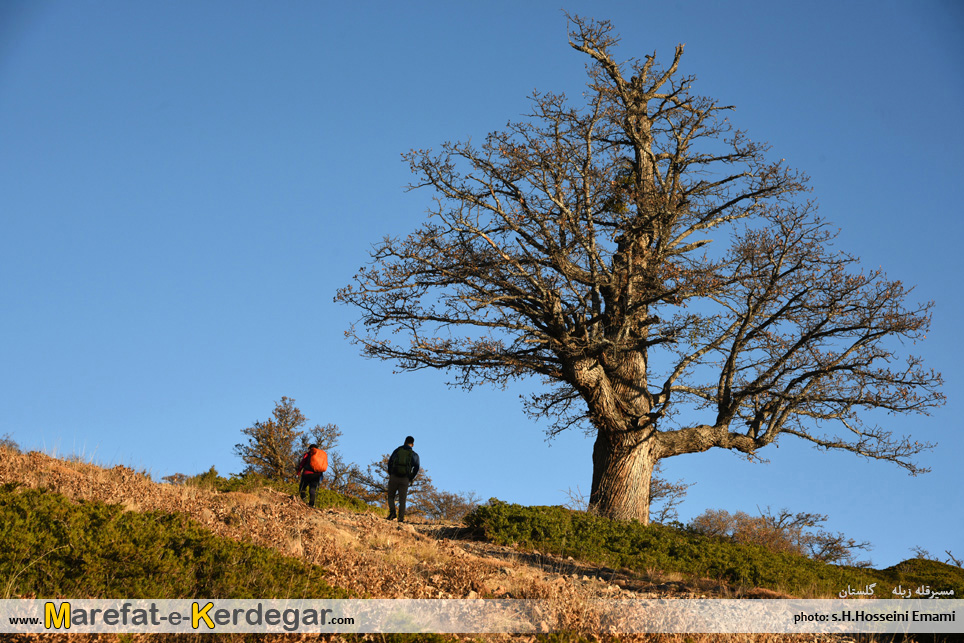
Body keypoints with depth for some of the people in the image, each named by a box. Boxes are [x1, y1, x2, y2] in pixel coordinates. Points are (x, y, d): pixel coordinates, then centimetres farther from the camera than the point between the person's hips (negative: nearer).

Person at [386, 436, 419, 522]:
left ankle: (392, 511, -10)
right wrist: (410, 479, 8)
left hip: (394, 477, 0)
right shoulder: (414, 455, 9)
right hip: (405, 479, 0)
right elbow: (416, 468, -2)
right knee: (402, 500, 5)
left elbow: (390, 462, 0)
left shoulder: (397, 450, 10)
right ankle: (401, 518, -7)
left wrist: (390, 475, 8)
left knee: (391, 497, 13)